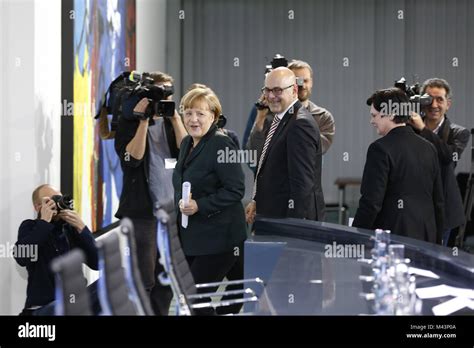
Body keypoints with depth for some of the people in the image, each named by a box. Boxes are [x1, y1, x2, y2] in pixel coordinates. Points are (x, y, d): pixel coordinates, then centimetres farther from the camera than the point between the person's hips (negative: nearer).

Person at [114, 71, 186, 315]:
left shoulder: (171, 121, 15)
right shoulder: (129, 122, 2)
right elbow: (132, 157, -14)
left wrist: (175, 118, -6)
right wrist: (145, 120, -14)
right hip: (142, 212, -5)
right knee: (142, 281, -8)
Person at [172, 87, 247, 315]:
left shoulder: (222, 145, -15)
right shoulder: (187, 143, 12)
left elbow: (235, 191, -20)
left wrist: (200, 206, -23)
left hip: (217, 238, -9)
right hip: (191, 237, 9)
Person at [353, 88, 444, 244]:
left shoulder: (380, 149, -10)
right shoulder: (428, 148, 11)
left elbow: (371, 203, -14)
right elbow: (438, 201, 14)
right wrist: (436, 241, 21)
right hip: (426, 238, 7)